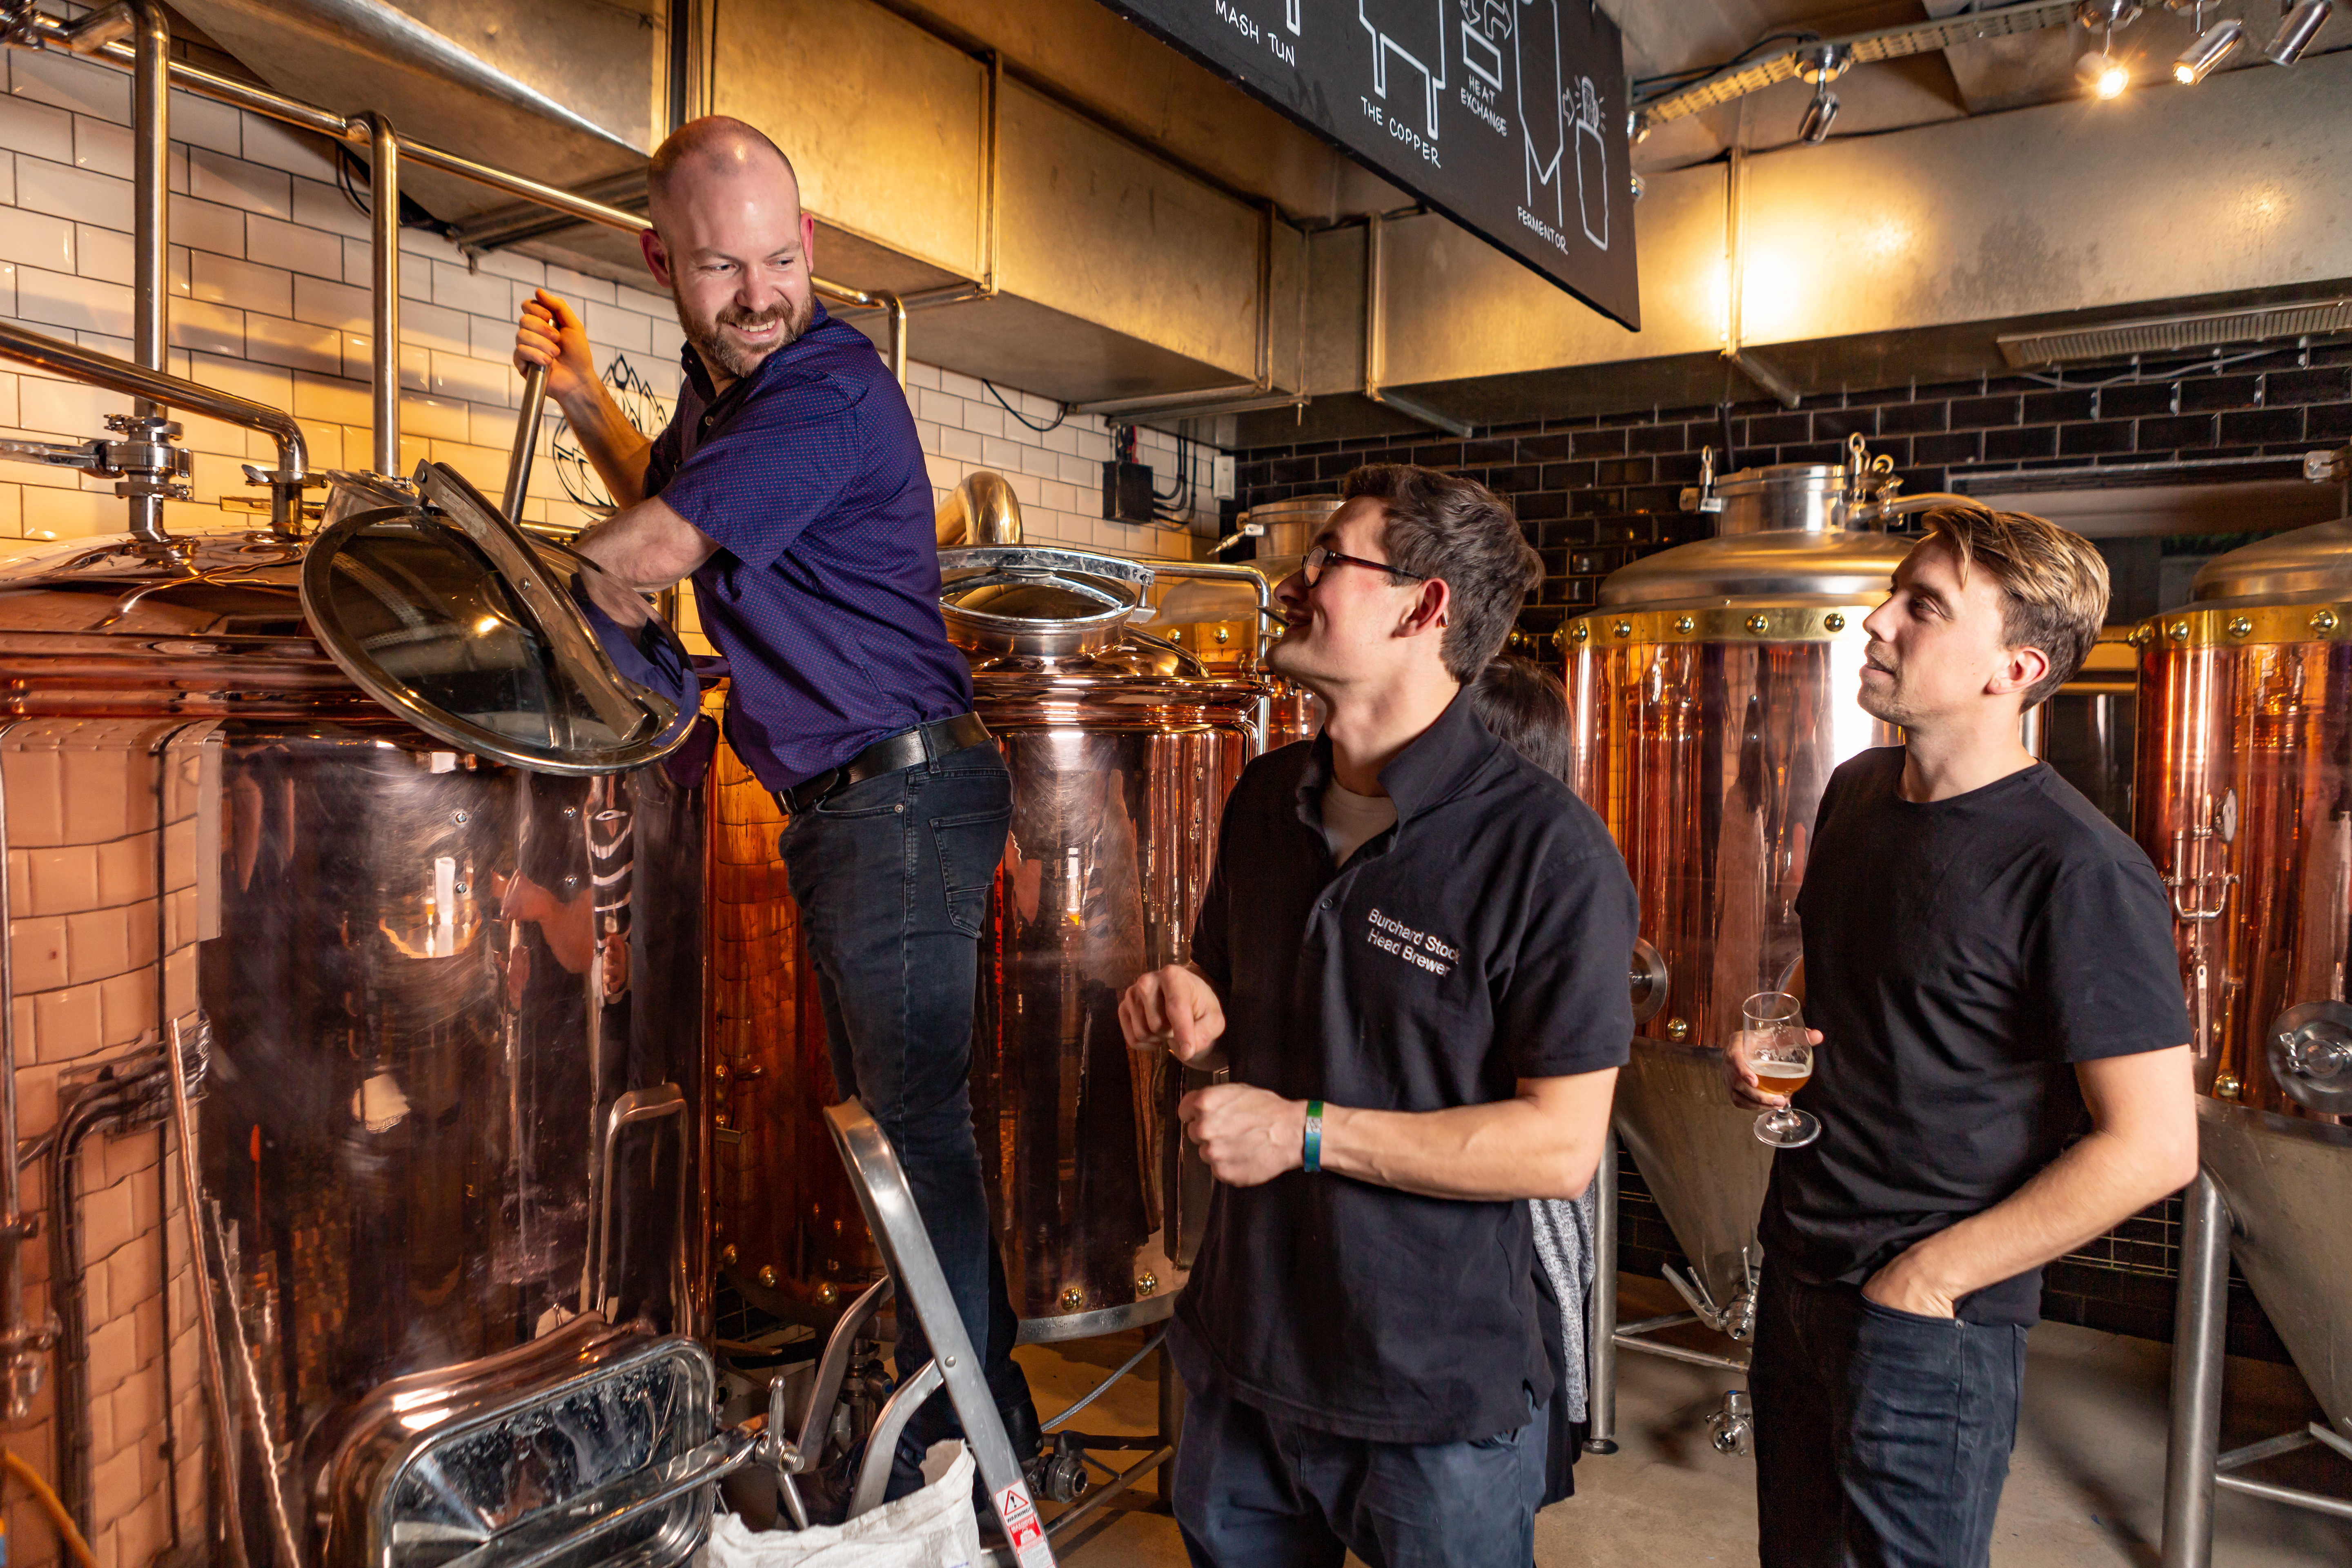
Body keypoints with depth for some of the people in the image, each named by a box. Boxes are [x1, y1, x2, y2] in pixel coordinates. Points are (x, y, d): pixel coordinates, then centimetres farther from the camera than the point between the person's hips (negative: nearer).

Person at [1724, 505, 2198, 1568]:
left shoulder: (2081, 872, -19)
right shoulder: (1855, 794, 4)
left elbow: (2152, 1146, -19)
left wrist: (1929, 1275, -15)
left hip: (1928, 1320, -7)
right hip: (1797, 1270, 7)